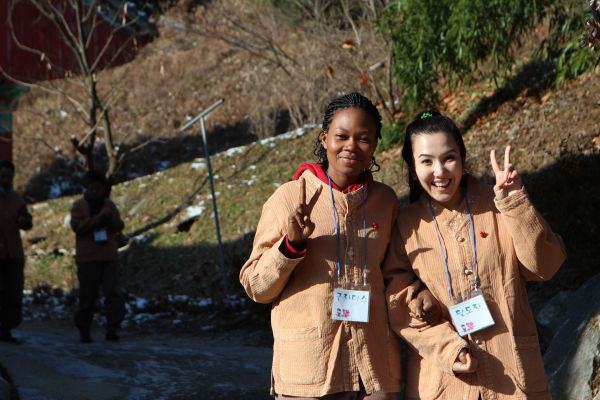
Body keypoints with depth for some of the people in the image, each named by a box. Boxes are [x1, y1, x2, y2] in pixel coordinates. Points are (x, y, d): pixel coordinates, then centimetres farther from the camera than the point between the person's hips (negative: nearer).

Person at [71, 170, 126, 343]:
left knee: (113, 292, -10)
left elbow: (120, 227, 7)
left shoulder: (109, 205, 13)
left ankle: (112, 328, -12)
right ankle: (84, 330, 14)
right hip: (87, 257, -2)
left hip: (109, 256, 3)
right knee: (87, 295, 1)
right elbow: (76, 226, -11)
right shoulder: (78, 206, 3)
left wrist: (111, 218, -13)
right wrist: (98, 218, -16)